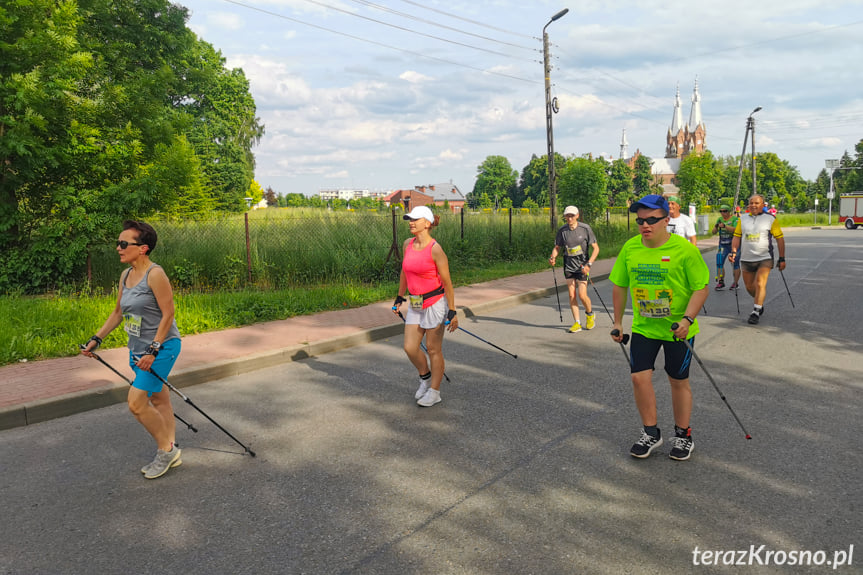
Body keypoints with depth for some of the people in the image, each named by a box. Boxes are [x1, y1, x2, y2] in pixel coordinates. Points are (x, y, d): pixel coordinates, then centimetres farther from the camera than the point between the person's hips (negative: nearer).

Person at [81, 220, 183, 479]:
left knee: (137, 403, -11)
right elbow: (118, 312, 17)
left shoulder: (155, 274, -18)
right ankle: (170, 453, 26)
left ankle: (167, 449, 8)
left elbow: (168, 314, -19)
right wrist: (96, 339, 14)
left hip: (161, 347, -8)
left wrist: (153, 350, -22)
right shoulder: (125, 275, 7)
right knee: (159, 400, 15)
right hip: (138, 349, 8)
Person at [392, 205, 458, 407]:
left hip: (435, 303, -6)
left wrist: (452, 311, -12)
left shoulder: (435, 249, -16)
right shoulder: (407, 244, 4)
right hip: (415, 304, 6)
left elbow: (447, 282, -13)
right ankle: (425, 378, 34)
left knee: (433, 349, 5)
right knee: (410, 348, 5)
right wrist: (400, 297, 22)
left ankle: (434, 392, 22)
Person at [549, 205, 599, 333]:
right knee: (572, 295, 0)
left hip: (582, 266, -3)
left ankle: (590, 314, 22)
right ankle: (577, 323, 11)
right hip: (569, 266, 3)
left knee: (582, 295, -8)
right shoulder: (562, 231, -1)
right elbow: (557, 247, 10)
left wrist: (588, 264, -15)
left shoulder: (585, 228, -9)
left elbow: (596, 248, -5)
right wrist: (553, 257, -12)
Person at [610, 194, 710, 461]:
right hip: (643, 327, 3)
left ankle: (683, 435, 28)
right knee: (639, 378, -1)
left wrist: (687, 319, -23)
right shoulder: (630, 248, -1)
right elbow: (619, 286, 8)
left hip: (678, 329, -3)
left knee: (678, 381, 9)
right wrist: (618, 322, 9)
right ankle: (651, 433, 18)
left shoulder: (684, 249, -14)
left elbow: (701, 287, -12)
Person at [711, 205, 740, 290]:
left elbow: (735, 230, -24)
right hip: (722, 245, 5)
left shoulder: (734, 219, -8)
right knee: (719, 263, -3)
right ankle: (720, 282, 4)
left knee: (735, 264, -1)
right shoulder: (719, 219, 8)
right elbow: (714, 232, 4)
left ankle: (735, 283, 6)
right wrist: (716, 227, -18)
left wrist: (725, 226, -36)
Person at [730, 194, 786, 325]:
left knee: (760, 284, -16)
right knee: (749, 286, 10)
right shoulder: (743, 219, 8)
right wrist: (733, 251, -6)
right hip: (746, 259, 4)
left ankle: (756, 312, -10)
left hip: (764, 258, -4)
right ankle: (759, 303, 36)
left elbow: (780, 238, 2)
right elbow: (737, 236, 10)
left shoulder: (770, 219, -1)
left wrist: (782, 259, -1)